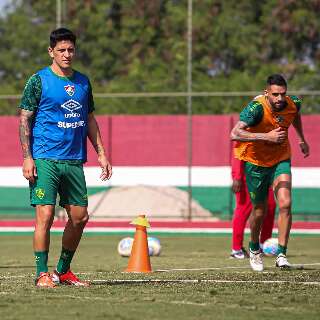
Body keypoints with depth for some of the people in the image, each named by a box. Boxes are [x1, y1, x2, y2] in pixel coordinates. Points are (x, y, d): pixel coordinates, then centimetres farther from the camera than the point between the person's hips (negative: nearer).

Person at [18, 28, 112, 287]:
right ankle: (42, 273, -3)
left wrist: (101, 154, 14)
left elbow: (89, 120, 21)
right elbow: (24, 119, -3)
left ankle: (63, 270, 19)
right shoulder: (39, 81, -3)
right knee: (45, 214, -11)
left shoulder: (83, 82, 13)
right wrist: (27, 157, -11)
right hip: (45, 159, -6)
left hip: (74, 160, 6)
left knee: (80, 217, 5)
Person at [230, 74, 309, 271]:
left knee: (285, 204, -17)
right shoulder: (256, 108, -29)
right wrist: (266, 136, -45)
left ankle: (282, 254, -11)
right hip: (256, 161, -3)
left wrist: (302, 139, 26)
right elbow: (235, 134, -41)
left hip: (281, 159, 3)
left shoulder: (293, 104, -13)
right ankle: (254, 248, 36)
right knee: (259, 211, 8)